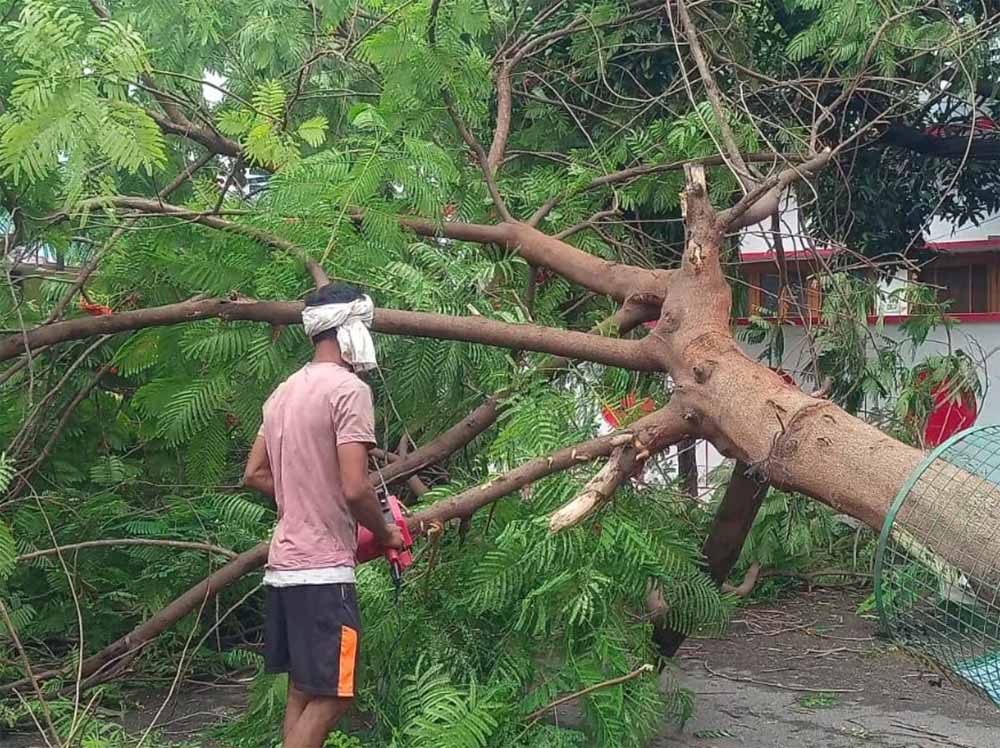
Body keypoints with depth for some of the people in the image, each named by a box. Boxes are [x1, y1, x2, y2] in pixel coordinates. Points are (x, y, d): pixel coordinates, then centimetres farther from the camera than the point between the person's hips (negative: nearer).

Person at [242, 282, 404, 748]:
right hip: (324, 569, -9)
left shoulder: (284, 392, 13)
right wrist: (385, 533, -3)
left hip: (283, 564, 9)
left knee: (303, 691, 14)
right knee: (331, 695, -3)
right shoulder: (349, 388, -13)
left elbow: (254, 475, 19)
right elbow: (354, 489, -20)